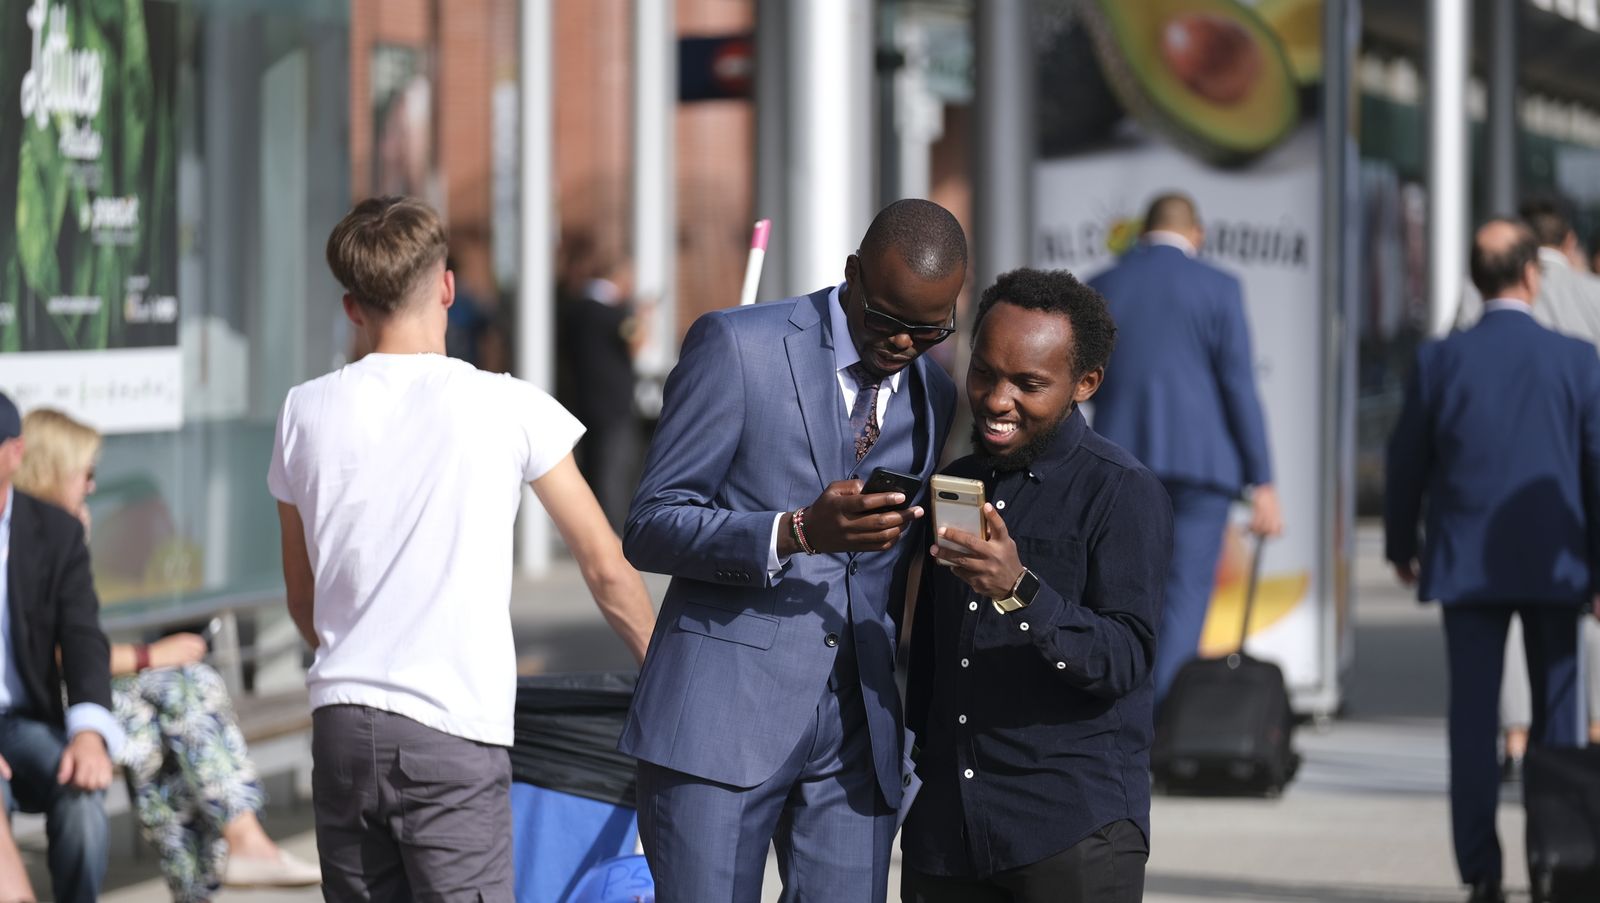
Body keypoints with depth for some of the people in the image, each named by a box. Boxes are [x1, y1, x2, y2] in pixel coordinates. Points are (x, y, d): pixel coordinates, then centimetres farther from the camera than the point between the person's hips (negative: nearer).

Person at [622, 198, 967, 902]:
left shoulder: (934, 396, 14)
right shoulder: (736, 345, -3)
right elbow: (650, 528, -7)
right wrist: (798, 531, -21)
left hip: (857, 735, 5)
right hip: (724, 714, -5)